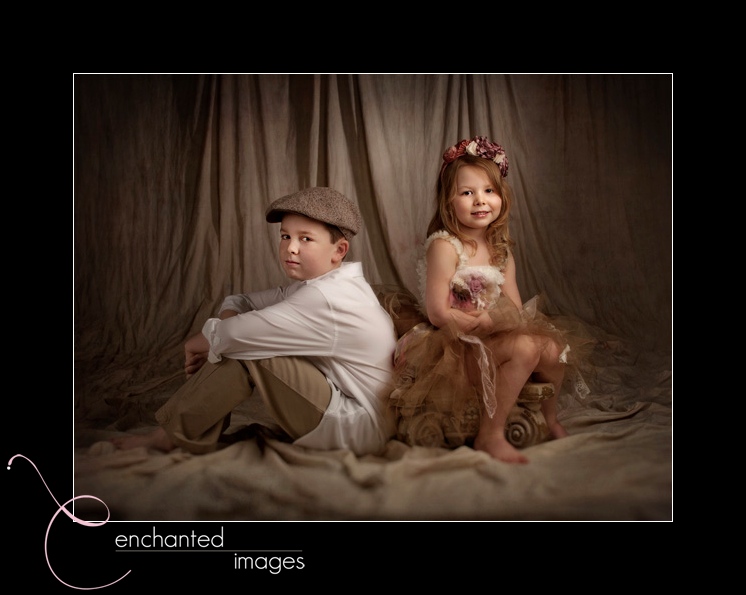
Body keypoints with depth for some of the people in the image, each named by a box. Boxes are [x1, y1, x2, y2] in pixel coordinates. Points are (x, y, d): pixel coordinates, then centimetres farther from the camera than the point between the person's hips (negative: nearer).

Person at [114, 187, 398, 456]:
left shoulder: (326, 298, -24)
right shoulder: (311, 287, 8)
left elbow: (237, 334, -24)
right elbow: (240, 302, 10)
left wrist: (199, 342, -4)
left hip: (356, 430, -10)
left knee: (245, 352, -18)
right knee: (245, 345, 3)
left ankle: (170, 437, -4)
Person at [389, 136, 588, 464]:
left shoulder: (502, 250, 8)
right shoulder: (444, 246, -16)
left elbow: (515, 310, 6)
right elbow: (438, 314, -20)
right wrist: (491, 321, -14)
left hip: (492, 337, 8)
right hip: (452, 346, -7)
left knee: (552, 349, -7)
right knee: (524, 348, -27)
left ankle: (548, 418, 20)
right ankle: (490, 435, -17)